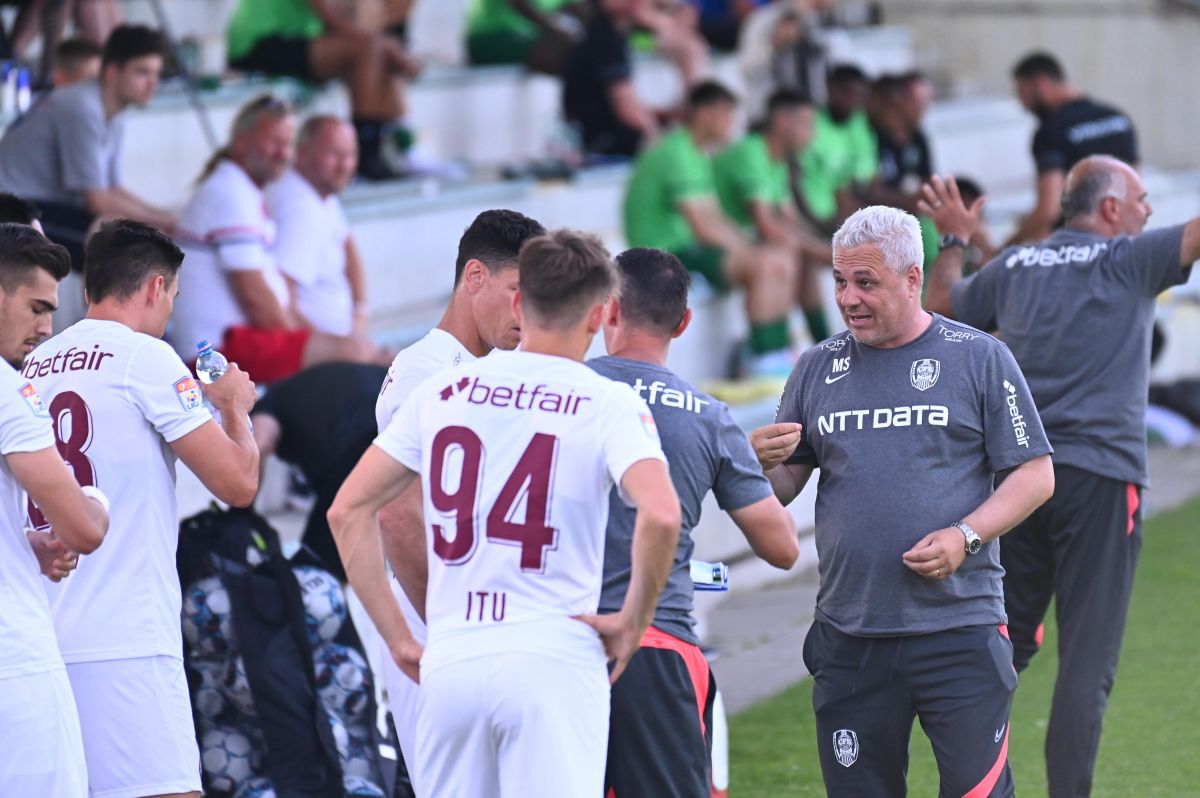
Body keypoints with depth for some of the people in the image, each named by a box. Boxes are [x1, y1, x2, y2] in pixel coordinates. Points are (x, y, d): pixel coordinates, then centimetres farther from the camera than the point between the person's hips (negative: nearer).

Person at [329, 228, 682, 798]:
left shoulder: (442, 392, 11)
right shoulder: (609, 403, -1)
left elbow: (348, 511, 11)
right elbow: (660, 515, -18)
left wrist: (397, 637, 14)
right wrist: (632, 622, -4)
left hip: (448, 665, 4)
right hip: (554, 664, -4)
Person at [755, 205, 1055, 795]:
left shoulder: (979, 358, 2)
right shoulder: (818, 369, 12)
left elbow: (1035, 475, 1)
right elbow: (783, 491, 14)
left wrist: (967, 537, -13)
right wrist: (764, 463, -10)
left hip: (959, 630, -3)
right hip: (849, 636, 3)